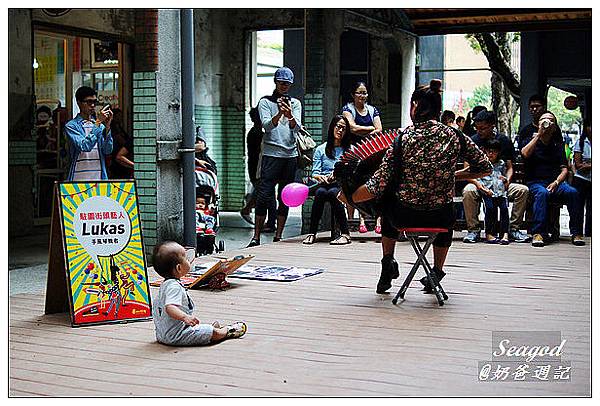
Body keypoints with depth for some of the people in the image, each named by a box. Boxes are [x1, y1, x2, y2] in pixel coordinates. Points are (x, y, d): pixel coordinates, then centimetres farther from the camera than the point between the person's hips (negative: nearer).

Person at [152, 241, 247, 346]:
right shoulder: (174, 286, -25)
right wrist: (185, 317, -51)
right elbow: (170, 308, -39)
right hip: (176, 335, -11)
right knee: (214, 332, 1)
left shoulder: (165, 284, 10)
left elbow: (156, 304, 26)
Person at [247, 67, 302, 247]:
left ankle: (278, 236, 13)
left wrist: (290, 115, -21)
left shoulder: (295, 103, 14)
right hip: (271, 153, -4)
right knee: (264, 195, -8)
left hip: (290, 154, 4)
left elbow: (296, 127, 0)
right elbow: (267, 125, -9)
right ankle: (256, 237, -4)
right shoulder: (265, 102, 6)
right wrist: (279, 114, -27)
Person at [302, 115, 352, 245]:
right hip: (324, 184, 1)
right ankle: (312, 233, -32)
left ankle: (345, 233, -35)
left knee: (332, 193, -36)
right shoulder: (321, 149, 17)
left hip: (341, 185, -1)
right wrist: (320, 177, -15)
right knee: (320, 192, -35)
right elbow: (315, 173, 8)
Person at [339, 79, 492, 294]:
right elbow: (485, 168, 5)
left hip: (405, 216, -1)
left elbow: (377, 188, -13)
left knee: (389, 200, 36)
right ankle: (437, 271, 39)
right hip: (439, 218, 1)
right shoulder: (454, 136, -5)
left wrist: (347, 197, 4)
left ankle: (388, 263, 36)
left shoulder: (402, 139, -11)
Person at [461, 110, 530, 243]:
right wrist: (477, 183, -24)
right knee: (468, 191, -35)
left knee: (523, 190, -23)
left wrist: (507, 180, -15)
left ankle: (514, 228, -12)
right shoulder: (473, 141, 0)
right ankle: (473, 229, -21)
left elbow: (509, 167, 8)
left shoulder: (504, 140, 6)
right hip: (478, 182, -2)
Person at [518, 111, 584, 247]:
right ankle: (538, 233, -39)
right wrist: (539, 134, -8)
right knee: (542, 193, -37)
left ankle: (575, 232, -23)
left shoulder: (558, 146, 19)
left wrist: (556, 182, -10)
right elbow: (525, 154, -13)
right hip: (535, 182, -3)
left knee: (572, 192, -28)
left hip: (555, 181, 3)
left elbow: (564, 169, 10)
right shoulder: (529, 141, 12)